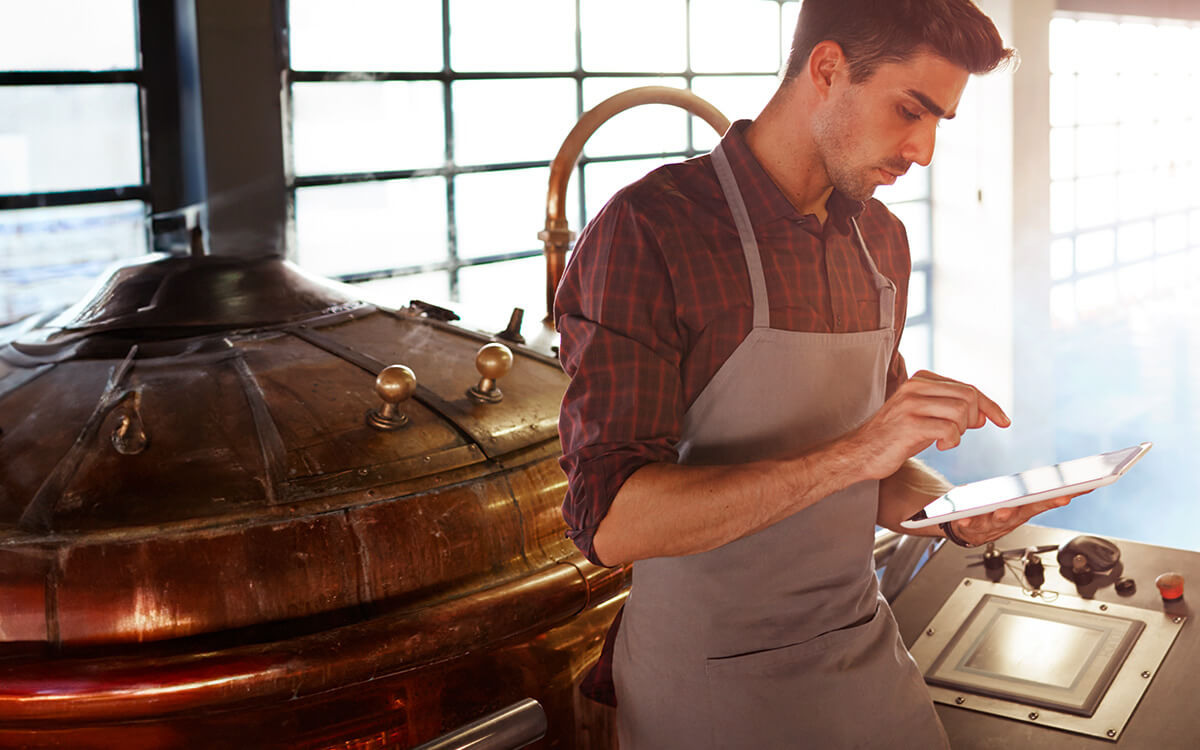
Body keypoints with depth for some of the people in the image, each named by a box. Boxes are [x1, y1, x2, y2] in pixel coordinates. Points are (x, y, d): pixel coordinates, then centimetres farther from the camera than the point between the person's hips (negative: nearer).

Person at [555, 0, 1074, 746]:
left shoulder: (882, 241, 5)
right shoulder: (648, 229, -18)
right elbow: (611, 522, -26)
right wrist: (852, 455, -31)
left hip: (863, 653, 6)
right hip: (711, 680, -6)